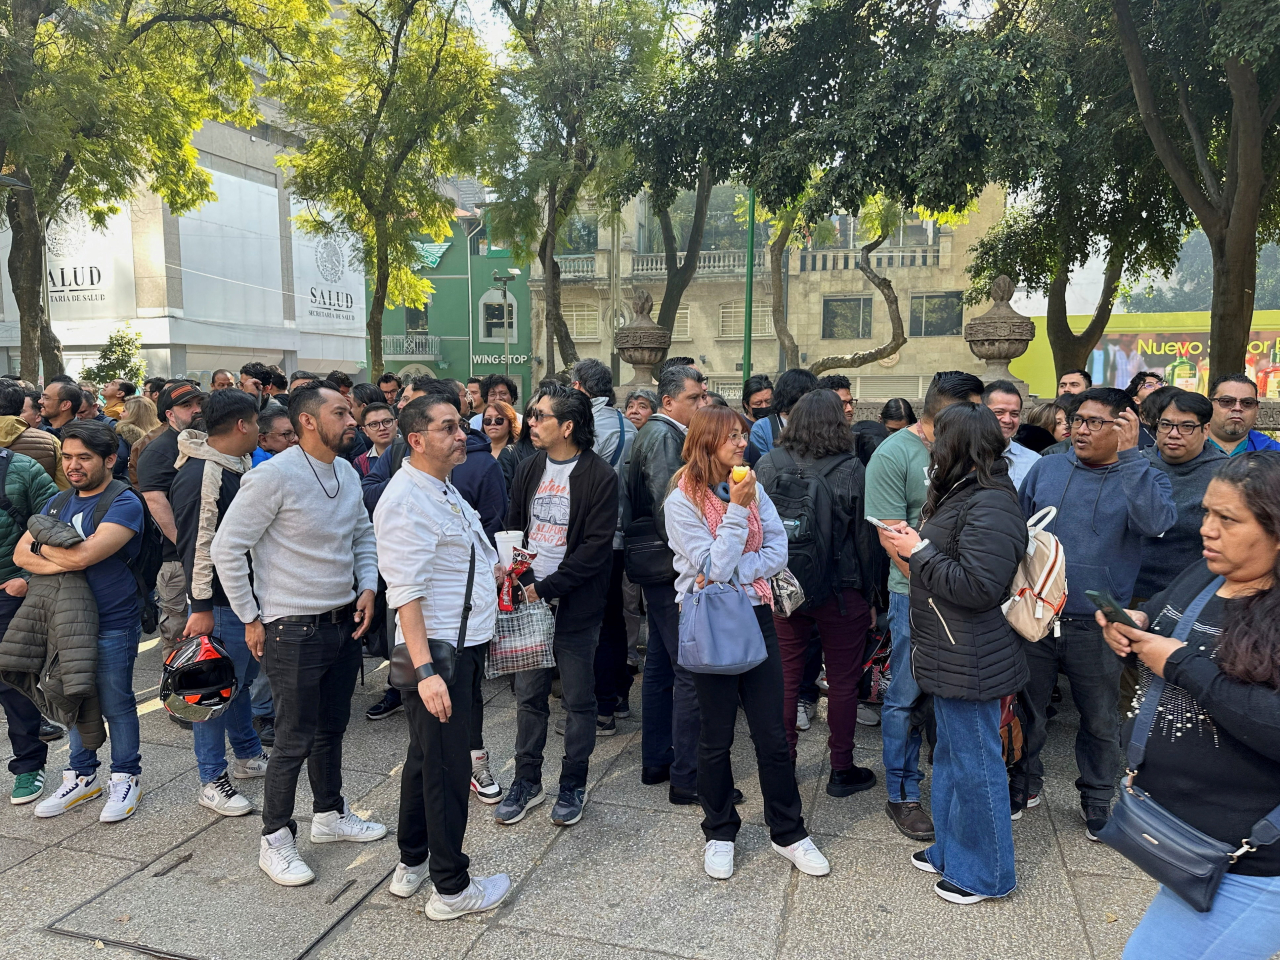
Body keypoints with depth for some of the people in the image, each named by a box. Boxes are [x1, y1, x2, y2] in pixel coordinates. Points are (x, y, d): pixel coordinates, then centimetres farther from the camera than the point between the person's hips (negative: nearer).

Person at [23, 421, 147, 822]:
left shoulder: (124, 503, -14)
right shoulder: (58, 502, 10)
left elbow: (84, 556, -24)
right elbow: (21, 554, 3)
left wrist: (43, 545, -6)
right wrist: (61, 560, -17)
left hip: (112, 624, -7)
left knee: (116, 705, 3)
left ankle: (126, 779, 19)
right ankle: (82, 776, 31)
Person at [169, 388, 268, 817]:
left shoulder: (240, 466, 11)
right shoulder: (199, 474, -19)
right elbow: (196, 545, -22)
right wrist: (201, 607, -21)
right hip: (219, 604, -9)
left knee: (243, 678, 20)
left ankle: (248, 754, 35)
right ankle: (212, 780, 12)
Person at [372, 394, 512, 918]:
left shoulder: (444, 489, 13)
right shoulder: (406, 501, -20)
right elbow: (405, 592, -25)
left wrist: (491, 567, 16)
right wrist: (425, 671, -28)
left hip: (464, 643, 11)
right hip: (436, 651, -10)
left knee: (426, 756, 21)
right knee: (445, 767, 2)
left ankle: (411, 863, 38)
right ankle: (451, 888, 17)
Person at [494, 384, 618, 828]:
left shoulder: (599, 475, -11)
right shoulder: (529, 470, 8)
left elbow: (595, 547, -15)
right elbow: (513, 529, 11)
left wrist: (546, 588, -16)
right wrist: (523, 582, -5)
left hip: (575, 605, -5)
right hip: (530, 601, 5)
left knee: (578, 700, 8)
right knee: (529, 695, 13)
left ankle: (573, 785, 25)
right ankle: (527, 781, 28)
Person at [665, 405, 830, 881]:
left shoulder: (754, 489, 3)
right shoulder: (682, 501, -11)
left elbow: (777, 552, -4)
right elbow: (714, 569, -17)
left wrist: (735, 571, -16)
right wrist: (736, 511, -18)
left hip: (755, 616, 4)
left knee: (772, 733, 9)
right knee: (716, 737, 10)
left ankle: (788, 832, 26)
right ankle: (719, 833, 29)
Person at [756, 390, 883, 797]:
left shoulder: (769, 465, -6)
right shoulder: (852, 470, -12)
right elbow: (867, 537, -7)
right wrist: (870, 595, 5)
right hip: (842, 591, -2)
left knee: (786, 678, 14)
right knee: (843, 681, 11)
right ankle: (842, 770, 23)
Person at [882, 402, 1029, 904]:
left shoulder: (990, 506, -22)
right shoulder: (962, 495, 11)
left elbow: (977, 586, -27)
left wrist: (920, 551, -20)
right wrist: (917, 544, 9)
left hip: (970, 664, -11)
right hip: (951, 655, 11)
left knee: (975, 764, 5)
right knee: (950, 756, 22)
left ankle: (984, 873, 22)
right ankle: (950, 850, 39)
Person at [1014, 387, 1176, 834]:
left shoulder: (1144, 478, -4)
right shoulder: (1046, 469, 3)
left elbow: (1156, 522, -27)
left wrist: (1128, 454, -28)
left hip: (1096, 626, -2)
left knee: (1100, 720, 16)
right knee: (1025, 709, 15)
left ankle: (1097, 800, 38)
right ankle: (1024, 784, 37)